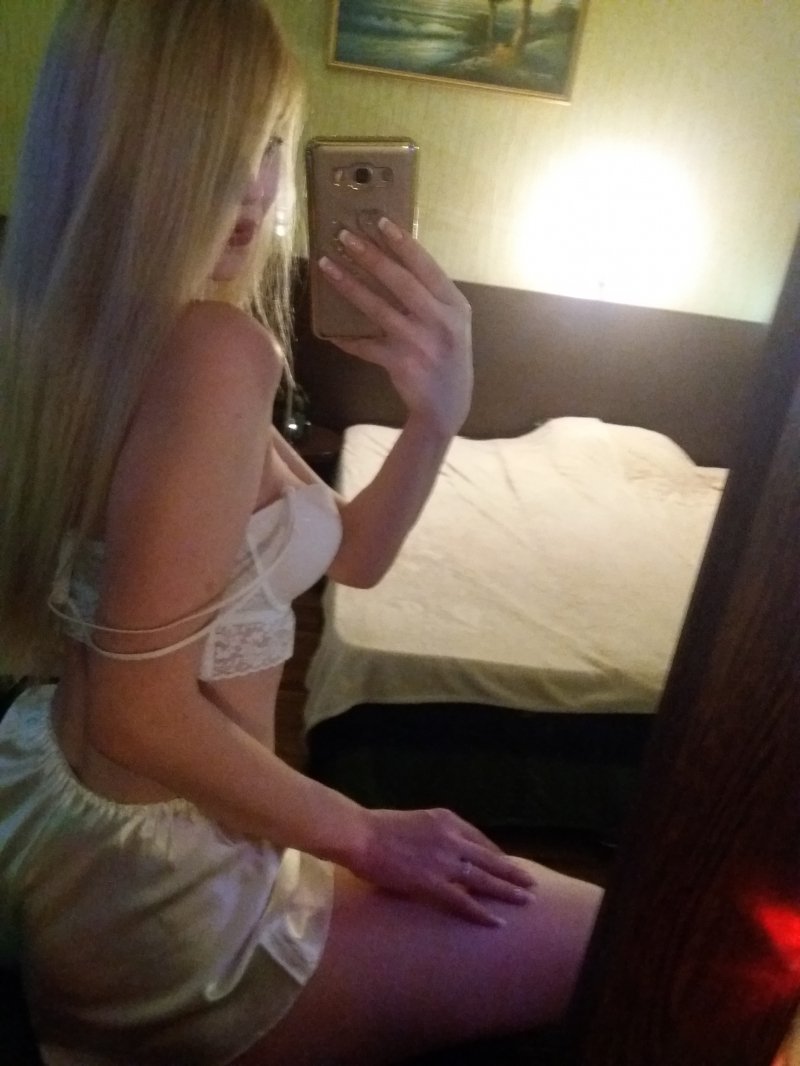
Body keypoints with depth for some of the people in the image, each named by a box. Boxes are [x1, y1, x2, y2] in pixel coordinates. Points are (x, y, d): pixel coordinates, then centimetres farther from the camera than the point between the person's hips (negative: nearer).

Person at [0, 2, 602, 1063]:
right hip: (149, 882, -9)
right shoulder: (214, 350, -27)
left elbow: (349, 554, 5)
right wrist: (363, 831, -14)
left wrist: (438, 417, -12)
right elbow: (144, 712, -27)